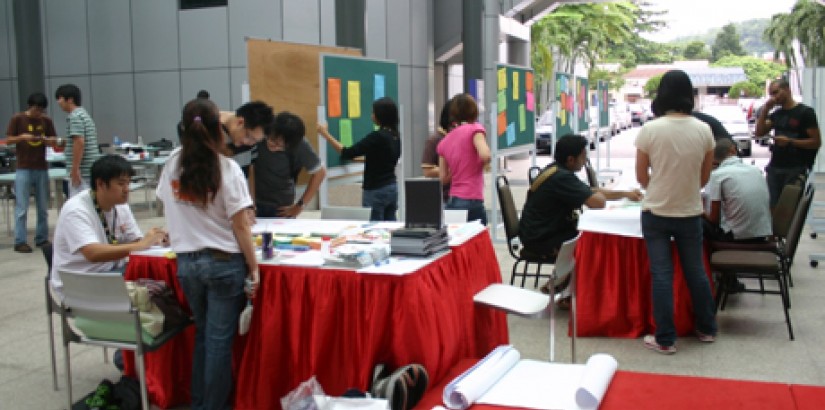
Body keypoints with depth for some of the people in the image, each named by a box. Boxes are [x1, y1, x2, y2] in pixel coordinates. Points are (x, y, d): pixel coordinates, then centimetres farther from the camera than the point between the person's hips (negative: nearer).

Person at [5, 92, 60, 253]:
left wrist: (45, 139, -13)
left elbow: (54, 143, 8)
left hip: (42, 169, 3)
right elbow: (8, 140, -1)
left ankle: (42, 238, 17)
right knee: (22, 208, -3)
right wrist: (22, 137, -19)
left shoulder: (47, 121, 6)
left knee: (43, 207, 8)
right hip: (23, 169, -3)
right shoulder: (17, 119, -3)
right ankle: (19, 241, 1)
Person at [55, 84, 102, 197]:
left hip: (82, 172, -10)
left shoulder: (75, 116, -13)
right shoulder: (83, 114, 18)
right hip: (90, 171, 10)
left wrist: (75, 169, -22)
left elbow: (79, 143, -22)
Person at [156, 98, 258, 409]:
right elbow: (240, 225, -12)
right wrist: (253, 268, -5)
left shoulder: (173, 164, 1)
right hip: (224, 262, -5)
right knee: (220, 341, 4)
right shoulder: (227, 169, -12)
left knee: (202, 335, 19)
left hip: (186, 262, 5)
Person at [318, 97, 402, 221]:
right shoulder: (397, 136, 5)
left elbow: (347, 153, -20)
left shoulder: (377, 136, -18)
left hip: (376, 190, -8)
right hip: (392, 187, 8)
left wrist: (326, 134, -14)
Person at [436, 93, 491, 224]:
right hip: (471, 201, -6)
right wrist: (481, 164, 2)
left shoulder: (444, 141, 13)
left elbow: (443, 178, 11)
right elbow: (485, 156, -19)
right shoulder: (475, 129, -3)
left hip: (452, 202, 6)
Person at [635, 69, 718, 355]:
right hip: (690, 212, 3)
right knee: (696, 271, 17)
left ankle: (665, 339, 10)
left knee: (661, 274, 4)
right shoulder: (703, 130, -4)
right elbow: (704, 178, 6)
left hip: (656, 212, -2)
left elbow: (641, 176, -2)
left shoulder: (650, 130, -11)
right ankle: (707, 328, 33)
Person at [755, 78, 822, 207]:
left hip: (796, 170, -5)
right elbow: (759, 132, 6)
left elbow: (816, 142, -8)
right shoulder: (776, 114, 15)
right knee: (771, 206, 1)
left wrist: (790, 142, -18)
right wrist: (765, 109, 0)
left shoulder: (805, 112, -4)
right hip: (774, 168, 5)